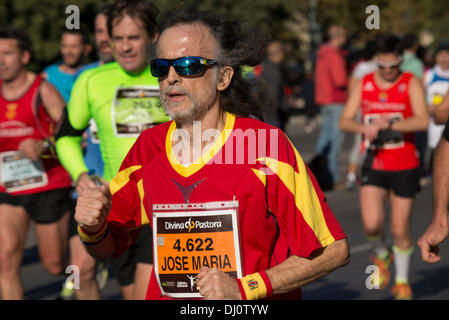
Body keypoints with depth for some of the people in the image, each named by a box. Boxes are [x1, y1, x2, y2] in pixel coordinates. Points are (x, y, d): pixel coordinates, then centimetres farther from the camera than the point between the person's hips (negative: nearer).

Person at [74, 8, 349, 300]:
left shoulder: (266, 144, -10)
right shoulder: (148, 148, 3)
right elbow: (108, 247, 14)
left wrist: (244, 288, -12)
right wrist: (93, 229, -7)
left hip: (252, 304, -4)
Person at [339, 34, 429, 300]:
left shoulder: (411, 83, -6)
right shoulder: (364, 85, 4)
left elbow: (423, 121, -20)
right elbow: (344, 121, 3)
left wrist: (387, 124, -28)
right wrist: (363, 128, -19)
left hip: (404, 167, -2)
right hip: (374, 166, 2)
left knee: (400, 229, 4)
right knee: (372, 224, -15)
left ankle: (402, 281, 26)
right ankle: (382, 255, 20)